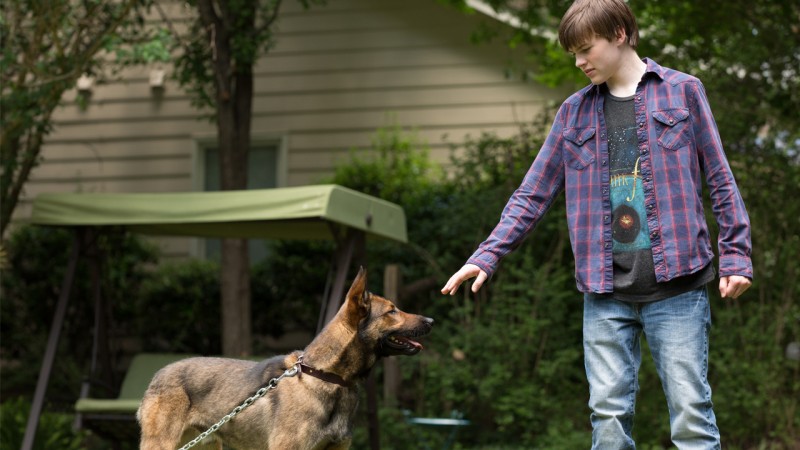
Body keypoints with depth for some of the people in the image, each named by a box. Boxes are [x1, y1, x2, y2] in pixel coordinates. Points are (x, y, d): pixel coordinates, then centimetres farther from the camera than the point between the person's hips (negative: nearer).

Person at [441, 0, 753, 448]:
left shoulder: (682, 92, 4)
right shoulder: (575, 111, 14)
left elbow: (721, 180, 5)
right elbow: (532, 194, 14)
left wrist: (736, 257, -3)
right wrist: (487, 257, 4)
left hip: (675, 283, -3)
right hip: (606, 291, 3)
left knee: (691, 411, -5)